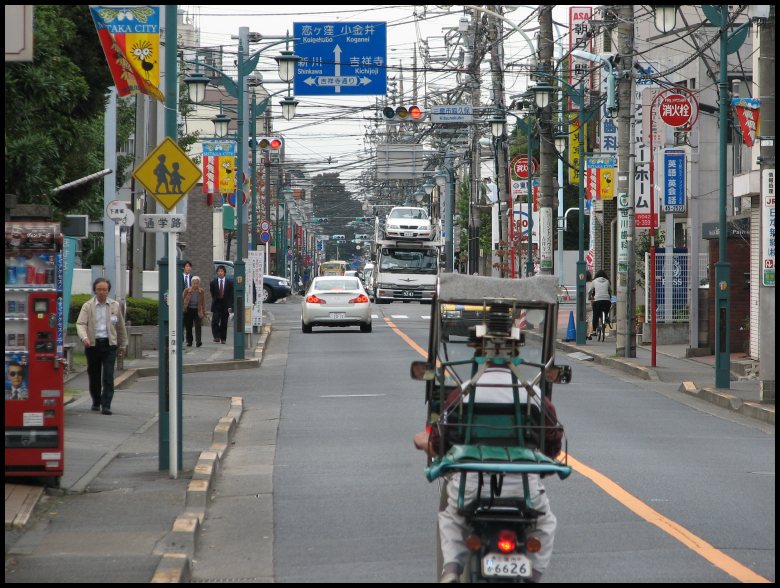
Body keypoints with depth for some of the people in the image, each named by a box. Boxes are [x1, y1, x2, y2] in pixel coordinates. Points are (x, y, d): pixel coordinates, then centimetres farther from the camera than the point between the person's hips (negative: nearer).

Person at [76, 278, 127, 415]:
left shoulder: (115, 306, 8)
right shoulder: (88, 306, 2)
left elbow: (121, 327, 17)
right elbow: (80, 324, -9)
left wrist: (123, 345, 20)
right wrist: (84, 337, -28)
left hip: (109, 344, 0)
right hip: (93, 344, 0)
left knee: (108, 376, -11)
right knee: (94, 376, 10)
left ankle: (106, 405, -12)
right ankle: (96, 402, 28)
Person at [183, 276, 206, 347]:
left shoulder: (202, 291, 1)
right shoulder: (187, 290, 0)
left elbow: (203, 303, 6)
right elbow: (183, 300, 5)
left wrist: (204, 313, 6)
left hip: (197, 311, -1)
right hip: (188, 310, 1)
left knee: (198, 325, -15)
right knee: (188, 327, 5)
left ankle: (198, 341, -23)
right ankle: (189, 341, 16)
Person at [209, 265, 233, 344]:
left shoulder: (230, 282, 2)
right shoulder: (213, 283, 3)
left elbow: (231, 295, 0)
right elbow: (212, 295, 8)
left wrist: (230, 306, -8)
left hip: (226, 306, 0)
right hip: (216, 306, 0)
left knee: (224, 324, 5)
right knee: (214, 322, -14)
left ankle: (223, 339, 13)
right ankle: (216, 337, -12)